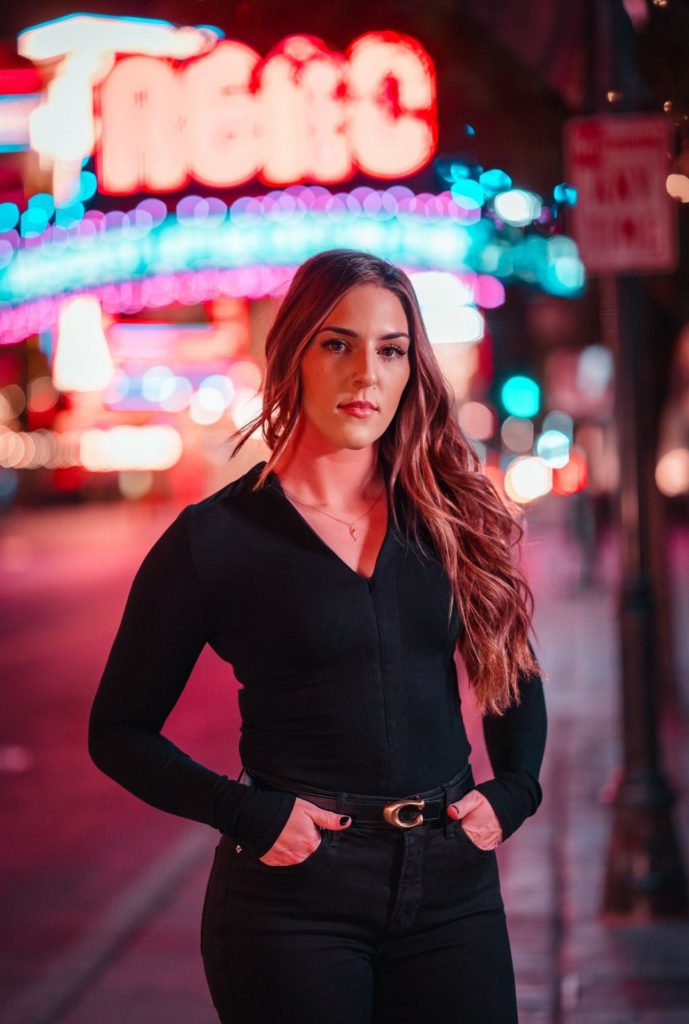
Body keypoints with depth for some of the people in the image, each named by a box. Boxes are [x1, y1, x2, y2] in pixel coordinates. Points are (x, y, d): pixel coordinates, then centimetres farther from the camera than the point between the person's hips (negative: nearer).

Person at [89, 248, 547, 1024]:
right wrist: (248, 816, -12)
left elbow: (516, 674, 20)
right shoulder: (214, 539, -4)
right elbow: (120, 730, 0)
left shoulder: (451, 517, 5)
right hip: (295, 897, -3)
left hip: (451, 881, 3)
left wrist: (512, 791, 4)